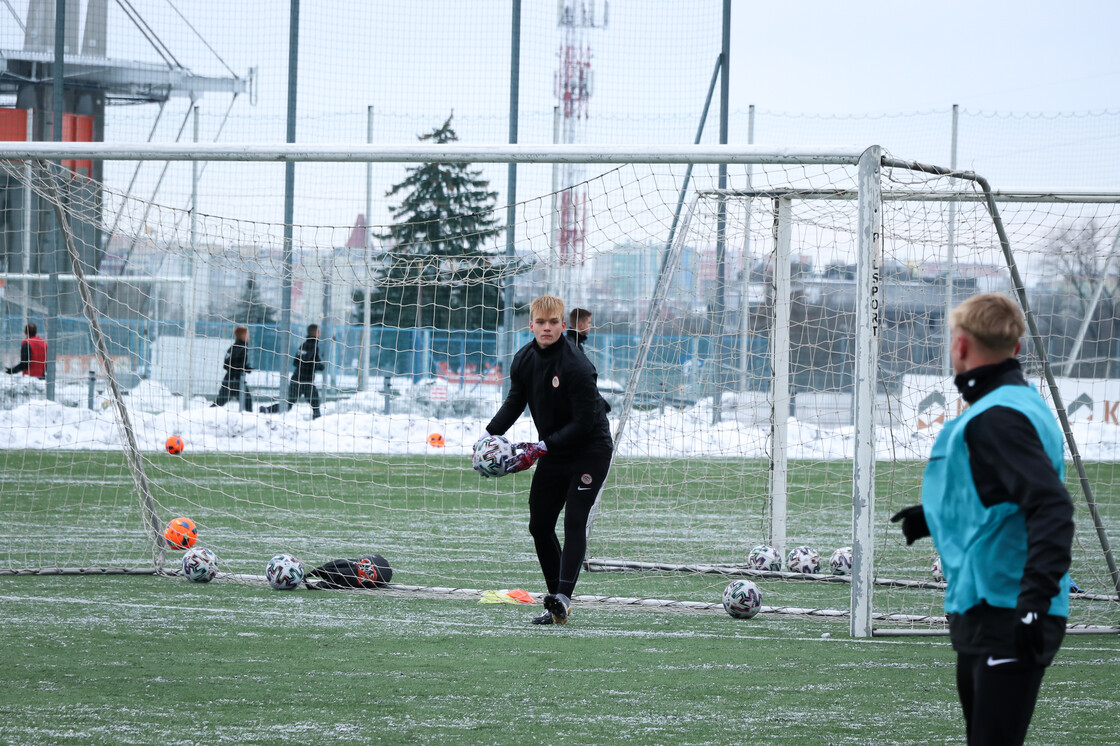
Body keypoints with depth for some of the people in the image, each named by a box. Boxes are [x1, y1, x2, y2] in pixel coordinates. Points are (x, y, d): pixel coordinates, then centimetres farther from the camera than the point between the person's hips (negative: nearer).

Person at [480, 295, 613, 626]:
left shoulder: (576, 366, -25)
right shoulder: (523, 360, -3)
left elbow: (583, 423, -24)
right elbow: (514, 403, 9)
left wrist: (539, 448, -25)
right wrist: (490, 434, -7)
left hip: (590, 450, -8)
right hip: (553, 452, 8)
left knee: (574, 521, -18)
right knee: (539, 525, 7)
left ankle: (562, 598, -28)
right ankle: (555, 601, 15)